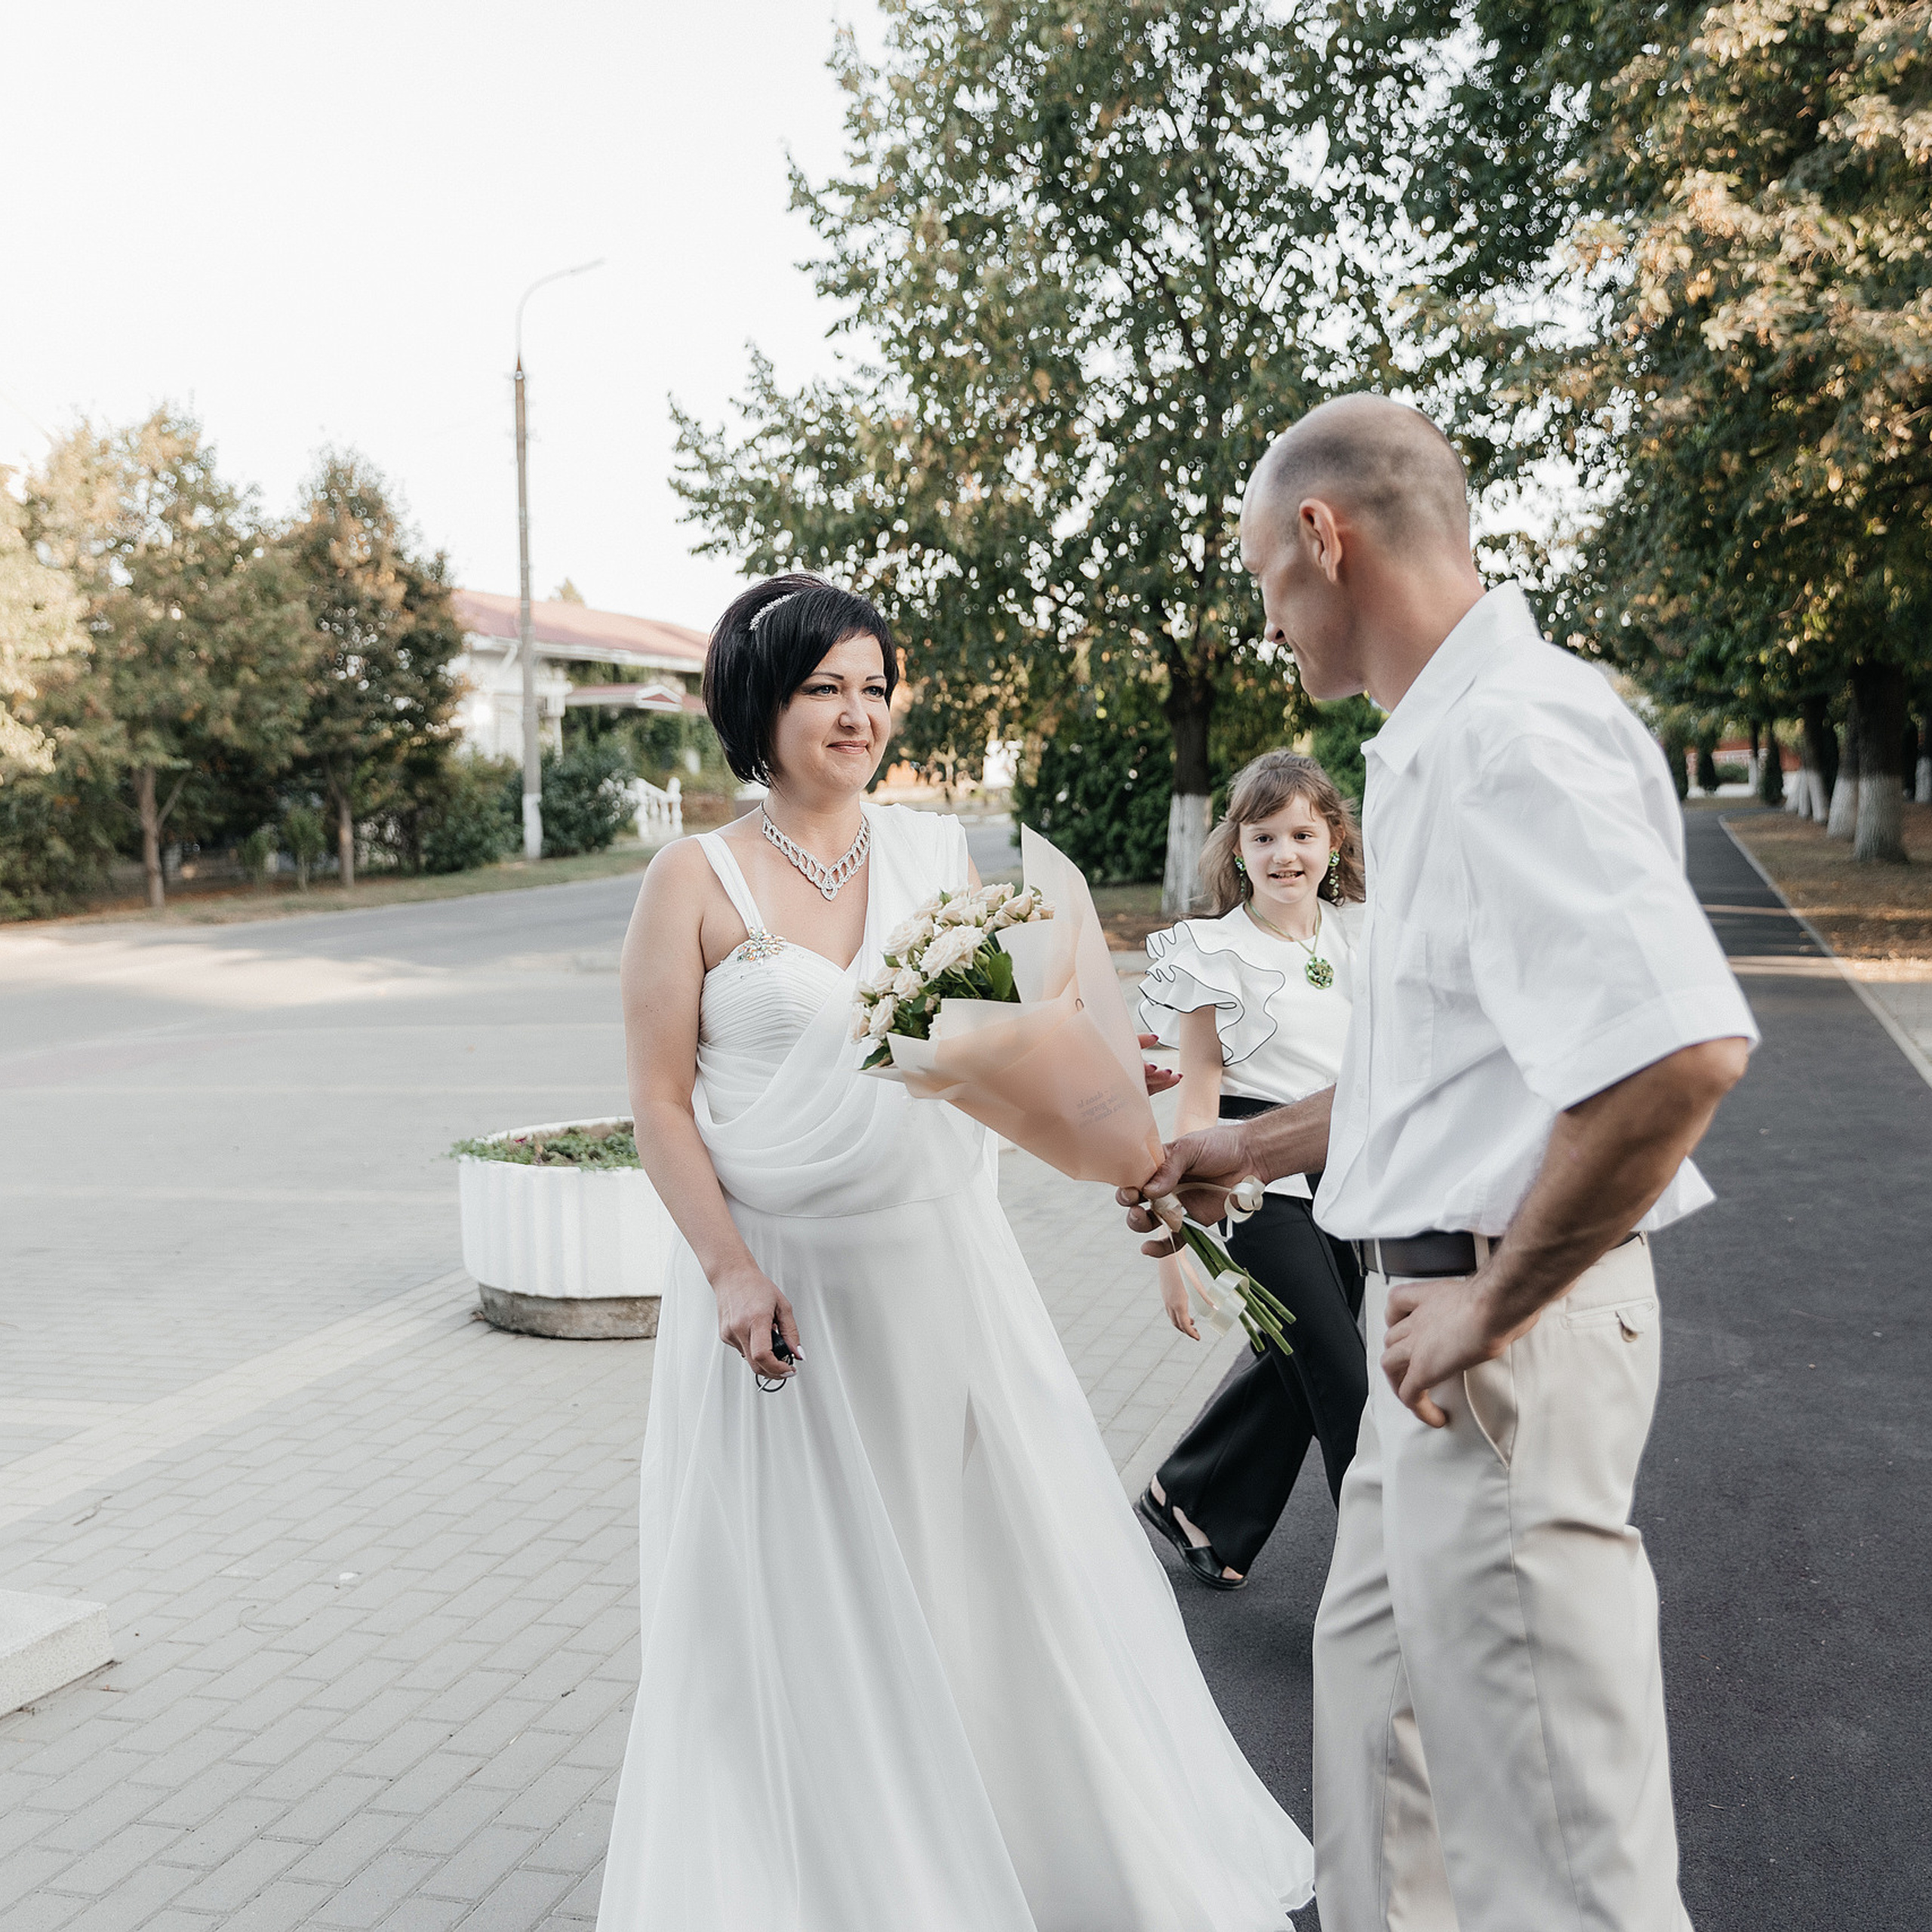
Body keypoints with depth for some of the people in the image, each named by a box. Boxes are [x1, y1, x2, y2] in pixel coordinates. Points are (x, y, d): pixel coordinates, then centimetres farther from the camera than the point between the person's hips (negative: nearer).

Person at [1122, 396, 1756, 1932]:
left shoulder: (1515, 733, -20)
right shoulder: (1438, 743, 13)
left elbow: (1680, 1051, -32)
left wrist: (1494, 1305, -22)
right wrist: (1248, 1149, 26)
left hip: (1506, 1336, -10)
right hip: (1443, 1309, 10)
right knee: (1378, 1692, 26)